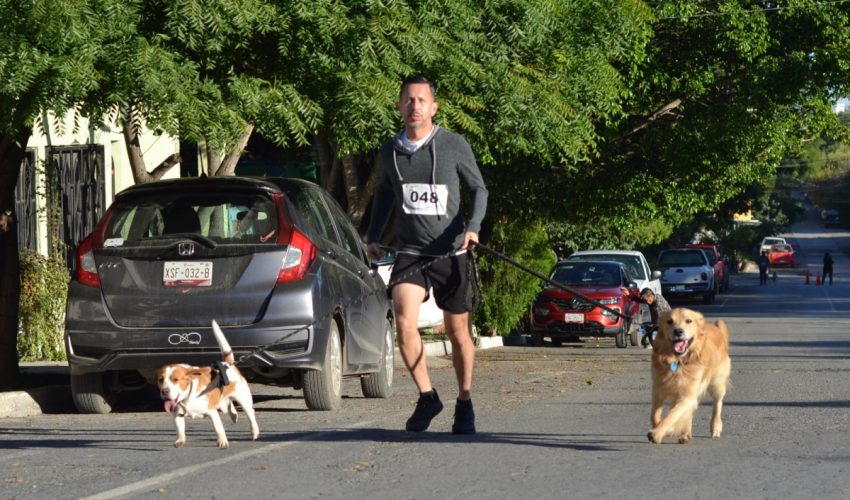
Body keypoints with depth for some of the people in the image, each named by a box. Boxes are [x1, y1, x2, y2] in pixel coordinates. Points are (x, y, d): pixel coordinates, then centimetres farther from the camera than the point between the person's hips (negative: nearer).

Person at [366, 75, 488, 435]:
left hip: (450, 252, -1)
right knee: (404, 321, -19)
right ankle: (427, 396, -3)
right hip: (410, 251, 2)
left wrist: (473, 227, -10)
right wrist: (373, 236, 17)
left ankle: (464, 404, 23)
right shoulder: (389, 152, 6)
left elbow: (478, 188, 6)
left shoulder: (454, 145, -3)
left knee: (458, 332, 6)